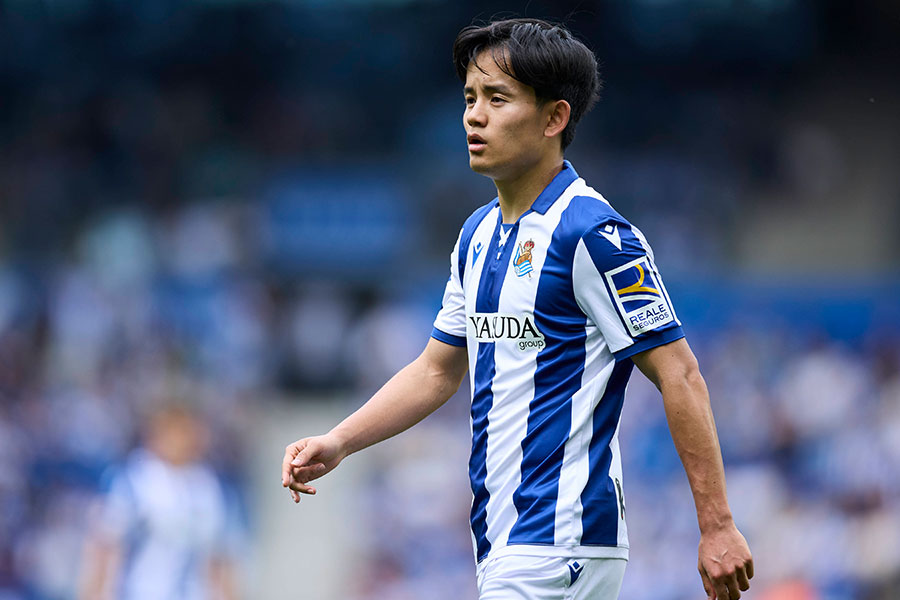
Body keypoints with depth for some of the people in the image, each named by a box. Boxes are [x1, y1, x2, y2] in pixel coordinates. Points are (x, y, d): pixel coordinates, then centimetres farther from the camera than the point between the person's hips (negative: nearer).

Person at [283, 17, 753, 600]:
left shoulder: (592, 234, -13)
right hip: (502, 549, 9)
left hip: (560, 547, -9)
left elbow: (680, 376, -14)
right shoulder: (478, 235, 14)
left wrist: (717, 528, -17)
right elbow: (438, 369, 23)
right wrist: (338, 442, 10)